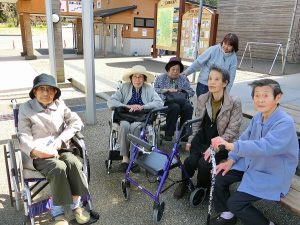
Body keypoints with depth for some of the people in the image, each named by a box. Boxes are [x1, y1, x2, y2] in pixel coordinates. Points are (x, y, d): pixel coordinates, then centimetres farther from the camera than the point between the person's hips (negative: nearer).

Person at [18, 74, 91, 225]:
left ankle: (76, 204, -11)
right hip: (39, 154, -2)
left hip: (61, 149, 3)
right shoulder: (26, 108, 3)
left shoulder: (60, 105, 11)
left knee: (74, 163, -29)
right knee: (59, 168, -32)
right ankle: (57, 211, -13)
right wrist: (36, 150, -23)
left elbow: (76, 122, 2)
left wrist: (60, 140, -11)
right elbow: (24, 137, -3)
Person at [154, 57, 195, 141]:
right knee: (175, 107, -36)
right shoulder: (161, 78, 17)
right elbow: (155, 90, 3)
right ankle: (168, 133, -25)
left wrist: (183, 91, -5)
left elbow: (192, 92, 15)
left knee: (188, 107, -31)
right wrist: (167, 90, -10)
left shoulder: (184, 79, 22)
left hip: (181, 100, 3)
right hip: (166, 101, -2)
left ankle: (184, 133, -19)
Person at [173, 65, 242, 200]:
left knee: (204, 163, -25)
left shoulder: (234, 103, -12)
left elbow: (232, 131, -14)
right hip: (202, 140, 3)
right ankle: (185, 183, 14)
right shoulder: (202, 99, 1)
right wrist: (190, 140, 2)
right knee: (190, 161, -21)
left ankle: (202, 188, 10)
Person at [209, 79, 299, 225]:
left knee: (235, 202, -16)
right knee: (219, 176, -2)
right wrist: (231, 160, -6)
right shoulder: (258, 116, -3)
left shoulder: (285, 123, -26)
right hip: (251, 163, 7)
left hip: (272, 176, -7)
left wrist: (230, 145, -48)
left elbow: (264, 147, -40)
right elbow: (245, 138, 5)